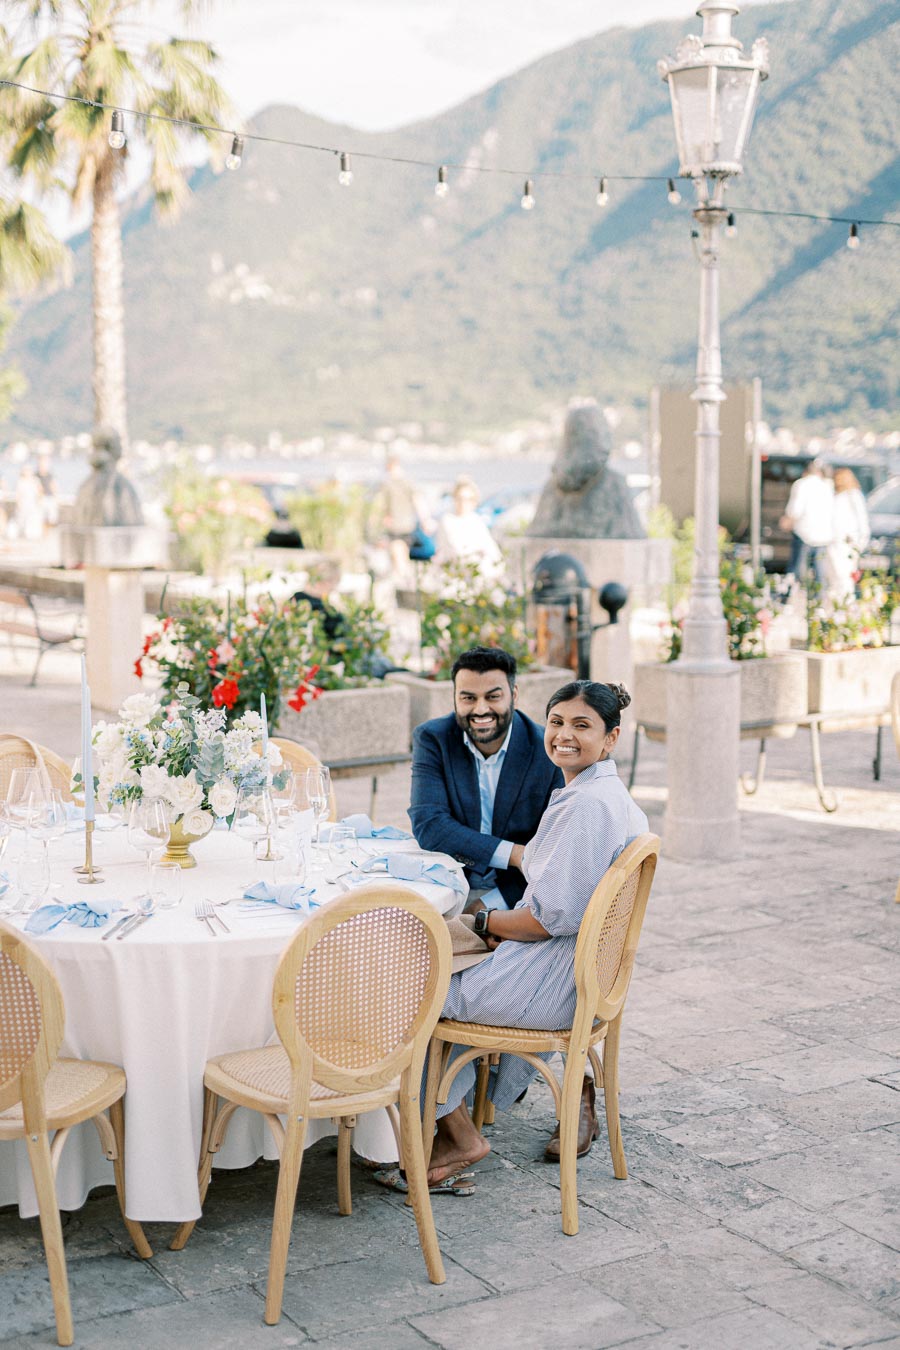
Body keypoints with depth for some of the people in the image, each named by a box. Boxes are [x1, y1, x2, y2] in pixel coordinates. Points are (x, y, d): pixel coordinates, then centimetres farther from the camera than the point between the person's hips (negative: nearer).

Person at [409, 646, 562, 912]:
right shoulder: (432, 739, -3)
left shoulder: (549, 752, -7)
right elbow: (427, 825, -13)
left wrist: (491, 904, -17)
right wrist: (514, 854, -22)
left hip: (513, 893, -2)